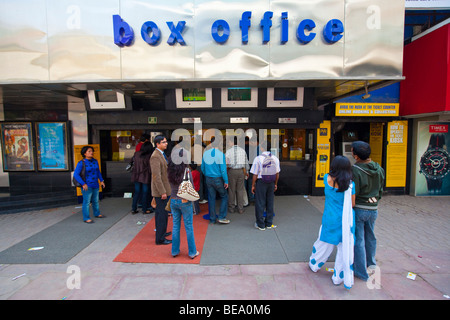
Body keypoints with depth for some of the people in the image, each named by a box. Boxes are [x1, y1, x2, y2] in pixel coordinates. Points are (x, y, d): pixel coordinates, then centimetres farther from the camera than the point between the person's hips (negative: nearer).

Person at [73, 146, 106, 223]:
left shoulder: (95, 161, 4)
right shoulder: (81, 163, -14)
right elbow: (75, 174, -16)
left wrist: (101, 180, 8)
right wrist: (83, 184, -21)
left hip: (95, 185, 6)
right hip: (87, 186, -6)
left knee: (96, 200, 18)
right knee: (86, 202, 0)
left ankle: (97, 214, 34)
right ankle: (86, 218, 11)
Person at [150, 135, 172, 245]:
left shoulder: (162, 154, 13)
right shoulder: (155, 156, -19)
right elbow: (156, 176, -24)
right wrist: (162, 192, -23)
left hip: (164, 190, 10)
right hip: (160, 191, -10)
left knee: (160, 213, 20)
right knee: (162, 214, -2)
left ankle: (160, 232, 35)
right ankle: (160, 238, 8)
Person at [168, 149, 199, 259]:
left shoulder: (170, 171, -2)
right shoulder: (186, 171, -16)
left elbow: (171, 186, 4)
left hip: (173, 201, 5)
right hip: (185, 202, -4)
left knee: (175, 226, 16)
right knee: (189, 227, 8)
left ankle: (175, 251, 26)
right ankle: (192, 252, 19)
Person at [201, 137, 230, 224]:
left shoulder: (205, 153, 1)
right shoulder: (220, 154, -14)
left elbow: (202, 168, 8)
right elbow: (223, 169, -15)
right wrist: (226, 181, -8)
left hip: (208, 179, 5)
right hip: (218, 179, -5)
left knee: (211, 198, 12)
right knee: (224, 196, 12)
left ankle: (212, 219, 20)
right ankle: (221, 217, 9)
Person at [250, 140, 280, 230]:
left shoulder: (258, 158, -13)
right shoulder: (275, 158, 1)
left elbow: (255, 175, -11)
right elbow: (277, 173, 6)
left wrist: (253, 185, -1)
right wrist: (275, 184, 17)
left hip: (261, 182, -4)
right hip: (271, 182, 5)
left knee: (260, 203, 6)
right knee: (270, 202, 14)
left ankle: (261, 225, 14)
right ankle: (269, 223, 25)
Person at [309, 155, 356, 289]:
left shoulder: (327, 179, -9)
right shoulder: (350, 184, -11)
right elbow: (352, 204, -1)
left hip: (330, 219, 1)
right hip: (346, 220, -1)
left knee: (324, 243, 19)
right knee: (345, 248, 10)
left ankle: (314, 264, 39)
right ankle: (339, 277, 19)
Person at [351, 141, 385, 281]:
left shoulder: (355, 170, -23)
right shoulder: (379, 169, -1)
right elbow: (380, 189, 10)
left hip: (358, 209, -7)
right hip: (373, 209, 7)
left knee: (358, 240, 6)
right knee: (370, 236, 24)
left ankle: (362, 272, 17)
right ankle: (371, 263, 43)